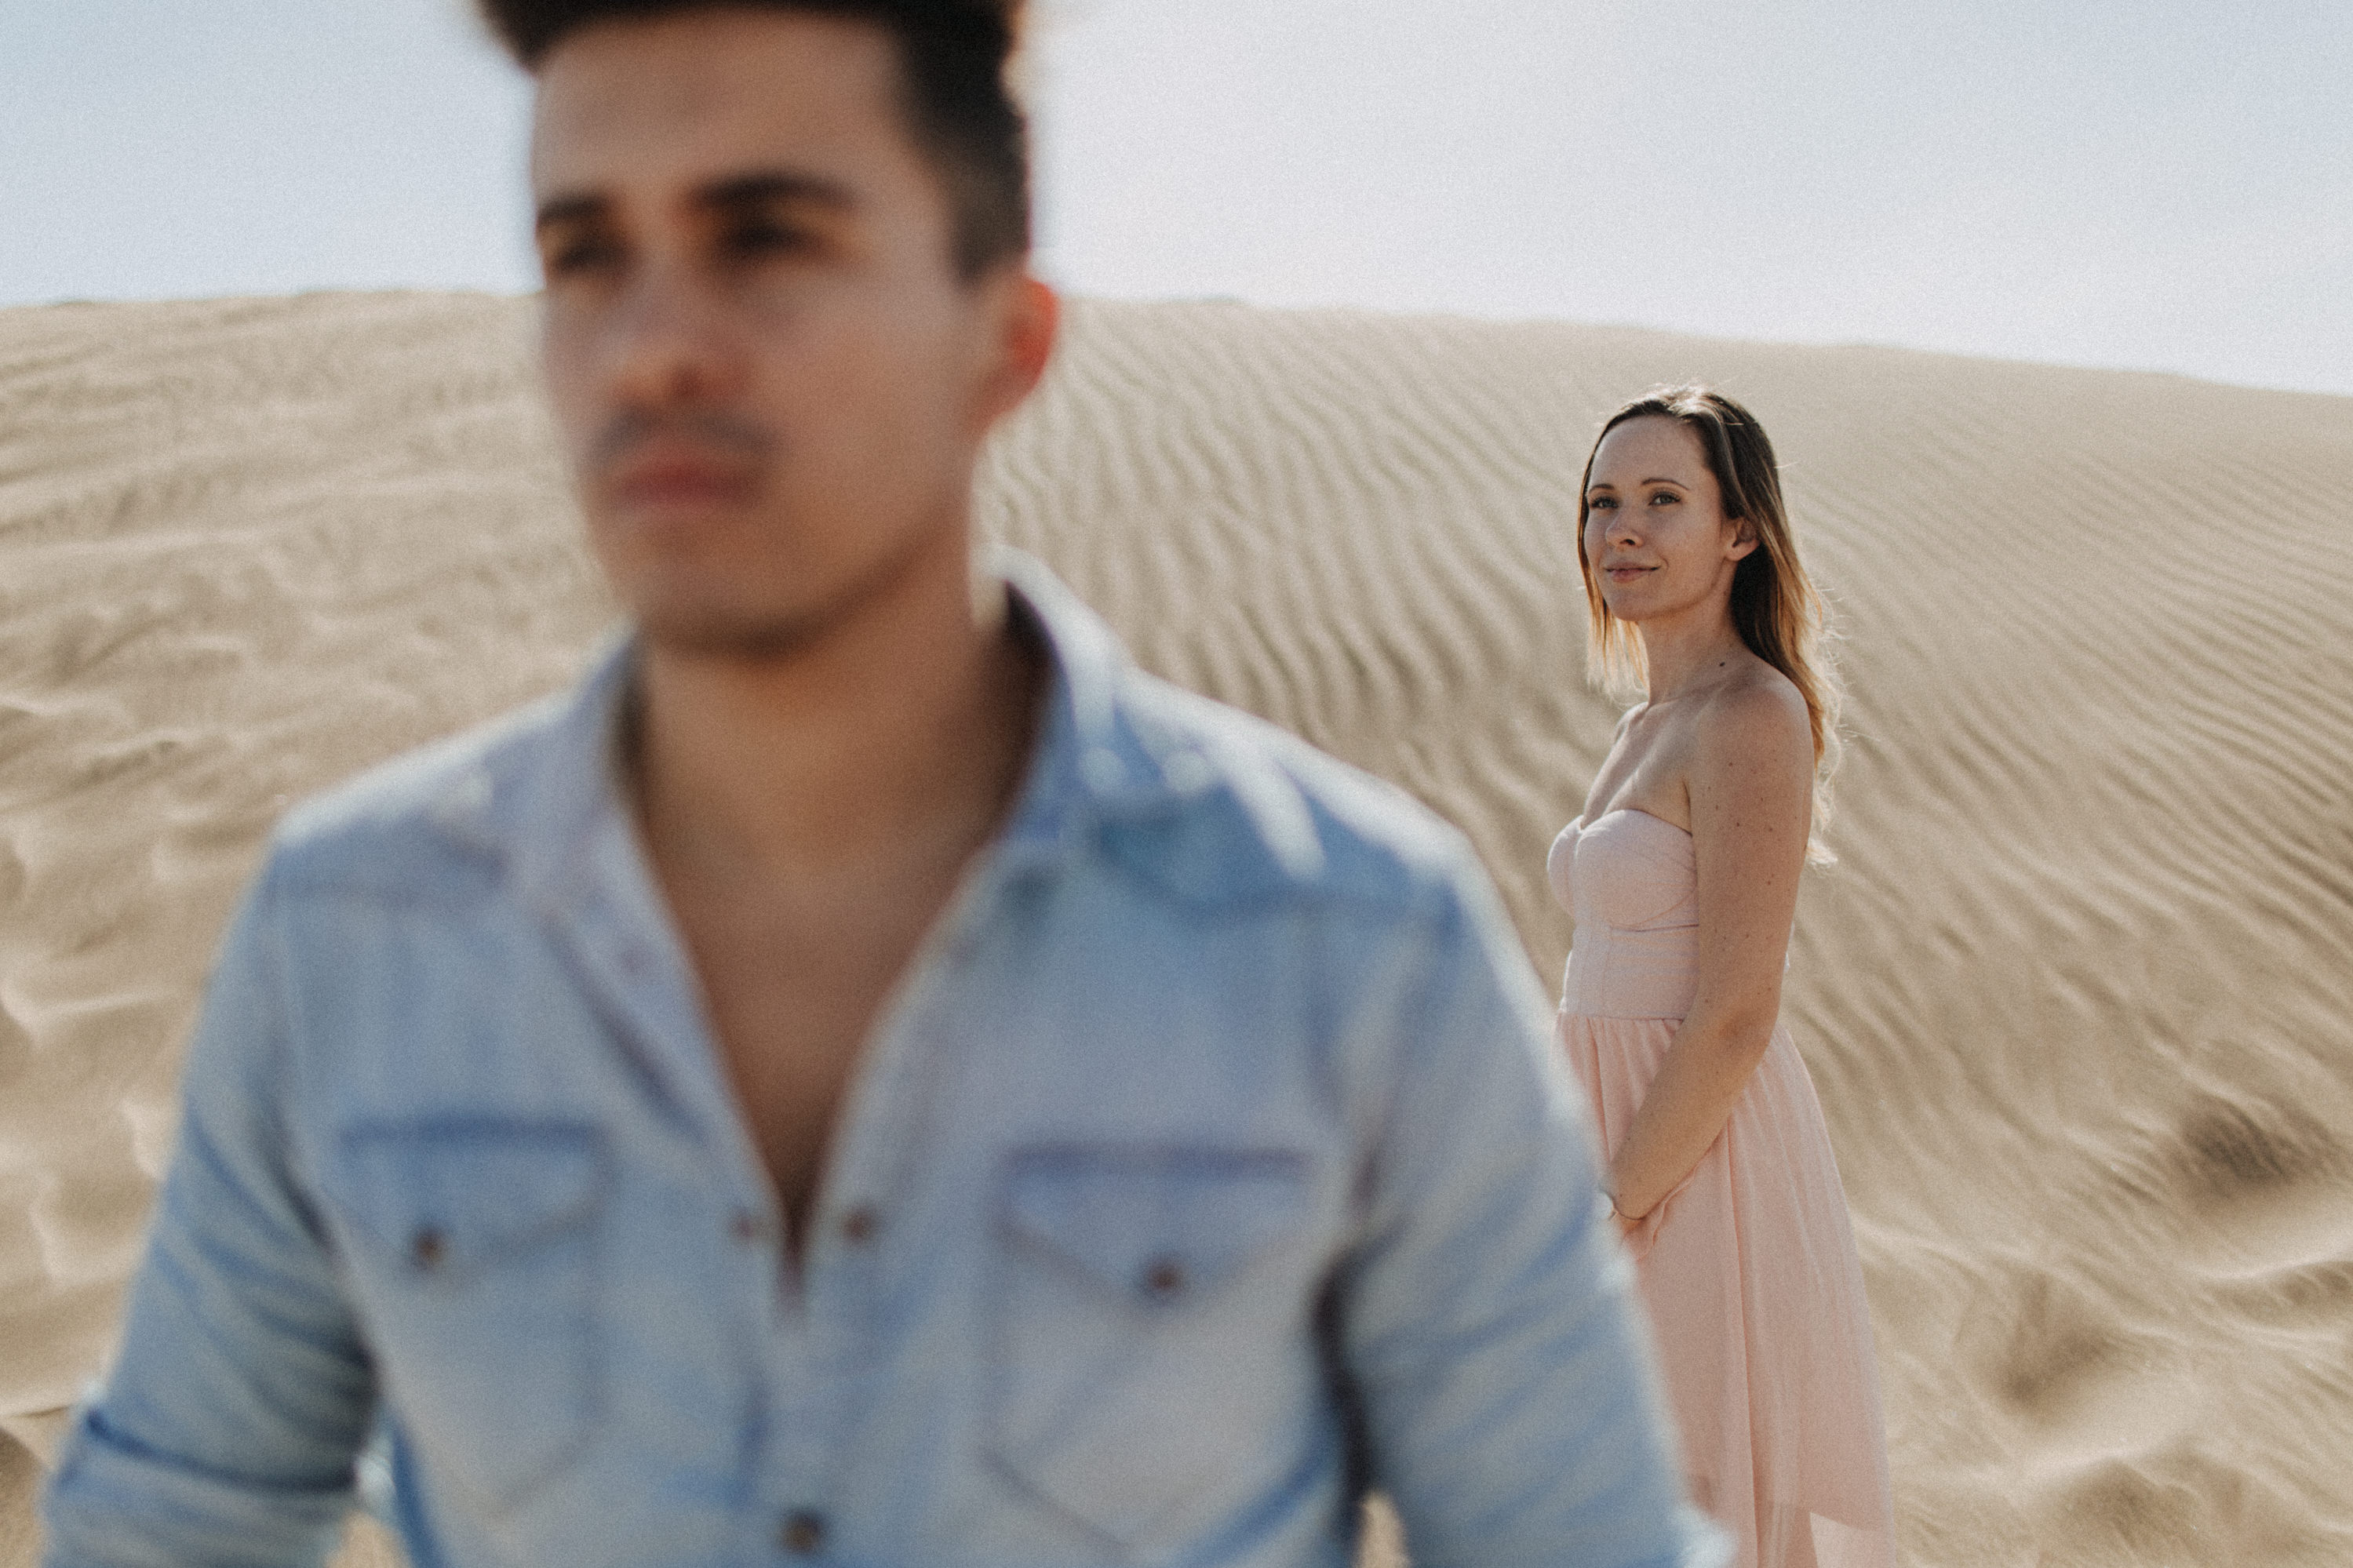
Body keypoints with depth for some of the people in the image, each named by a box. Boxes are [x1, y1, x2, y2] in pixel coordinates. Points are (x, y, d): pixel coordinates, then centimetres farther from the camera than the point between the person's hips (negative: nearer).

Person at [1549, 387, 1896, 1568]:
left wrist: (1606, 1217, -17)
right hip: (1634, 1149, 9)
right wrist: (1584, 1196, 16)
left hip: (1700, 1166, -9)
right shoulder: (1653, 723, 11)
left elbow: (1734, 1018, -20)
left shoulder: (1752, 719, -17)